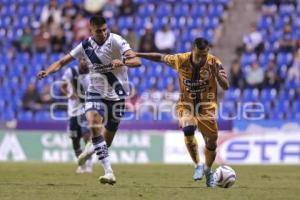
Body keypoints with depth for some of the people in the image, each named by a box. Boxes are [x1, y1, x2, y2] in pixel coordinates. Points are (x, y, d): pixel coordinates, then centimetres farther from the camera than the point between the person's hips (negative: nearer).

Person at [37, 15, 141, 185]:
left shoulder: (116, 41, -14)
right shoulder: (86, 45, -2)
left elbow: (137, 61, -23)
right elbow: (63, 61, 5)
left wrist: (122, 62, -45)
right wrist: (47, 71, -14)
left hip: (117, 94, -1)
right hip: (95, 92, 1)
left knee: (109, 134, 6)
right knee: (93, 122, -27)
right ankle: (109, 171, -31)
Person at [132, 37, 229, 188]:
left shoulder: (214, 62, -18)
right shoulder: (181, 60, -16)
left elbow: (225, 87, -21)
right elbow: (161, 58, 1)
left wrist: (217, 74, -40)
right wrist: (137, 54, -1)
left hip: (206, 105, 1)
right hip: (186, 104, -1)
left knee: (211, 143, 1)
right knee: (188, 129, -30)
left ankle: (208, 171, 29)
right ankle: (198, 165, -12)